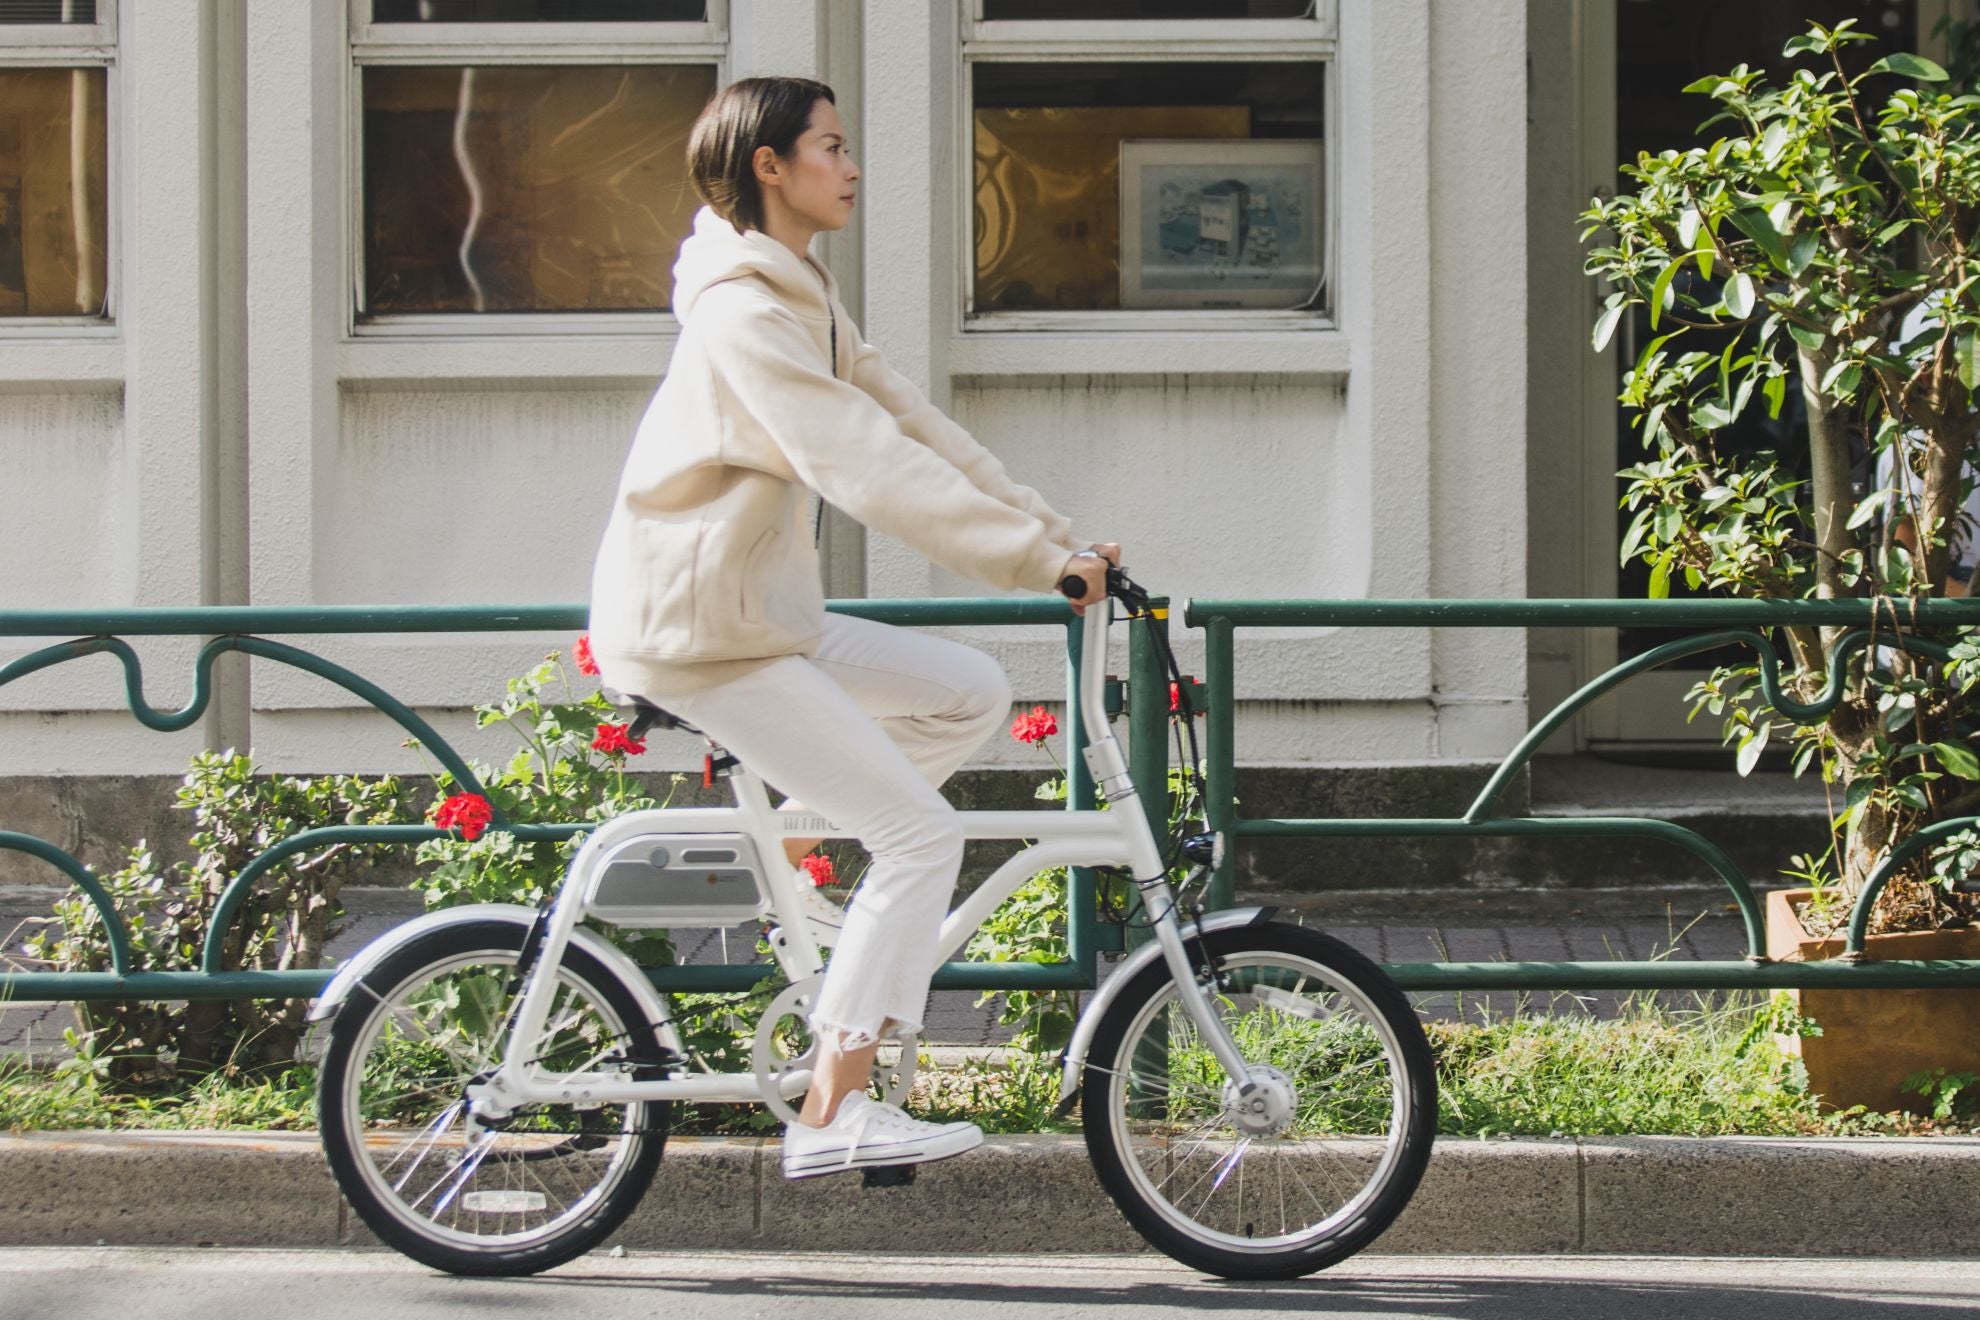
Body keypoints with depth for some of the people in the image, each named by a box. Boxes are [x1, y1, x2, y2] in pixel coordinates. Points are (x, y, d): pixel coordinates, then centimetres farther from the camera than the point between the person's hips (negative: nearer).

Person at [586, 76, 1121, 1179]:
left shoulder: (805, 302, 14)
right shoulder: (746, 315, -19)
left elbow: (915, 426, 11)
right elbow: (872, 470, -25)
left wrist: (1062, 538, 4)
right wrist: (1040, 560, -24)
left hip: (764, 609, 10)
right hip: (701, 629, -10)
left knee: (974, 692, 8)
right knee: (923, 833, -11)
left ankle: (799, 861, 13)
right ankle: (833, 1119, -10)